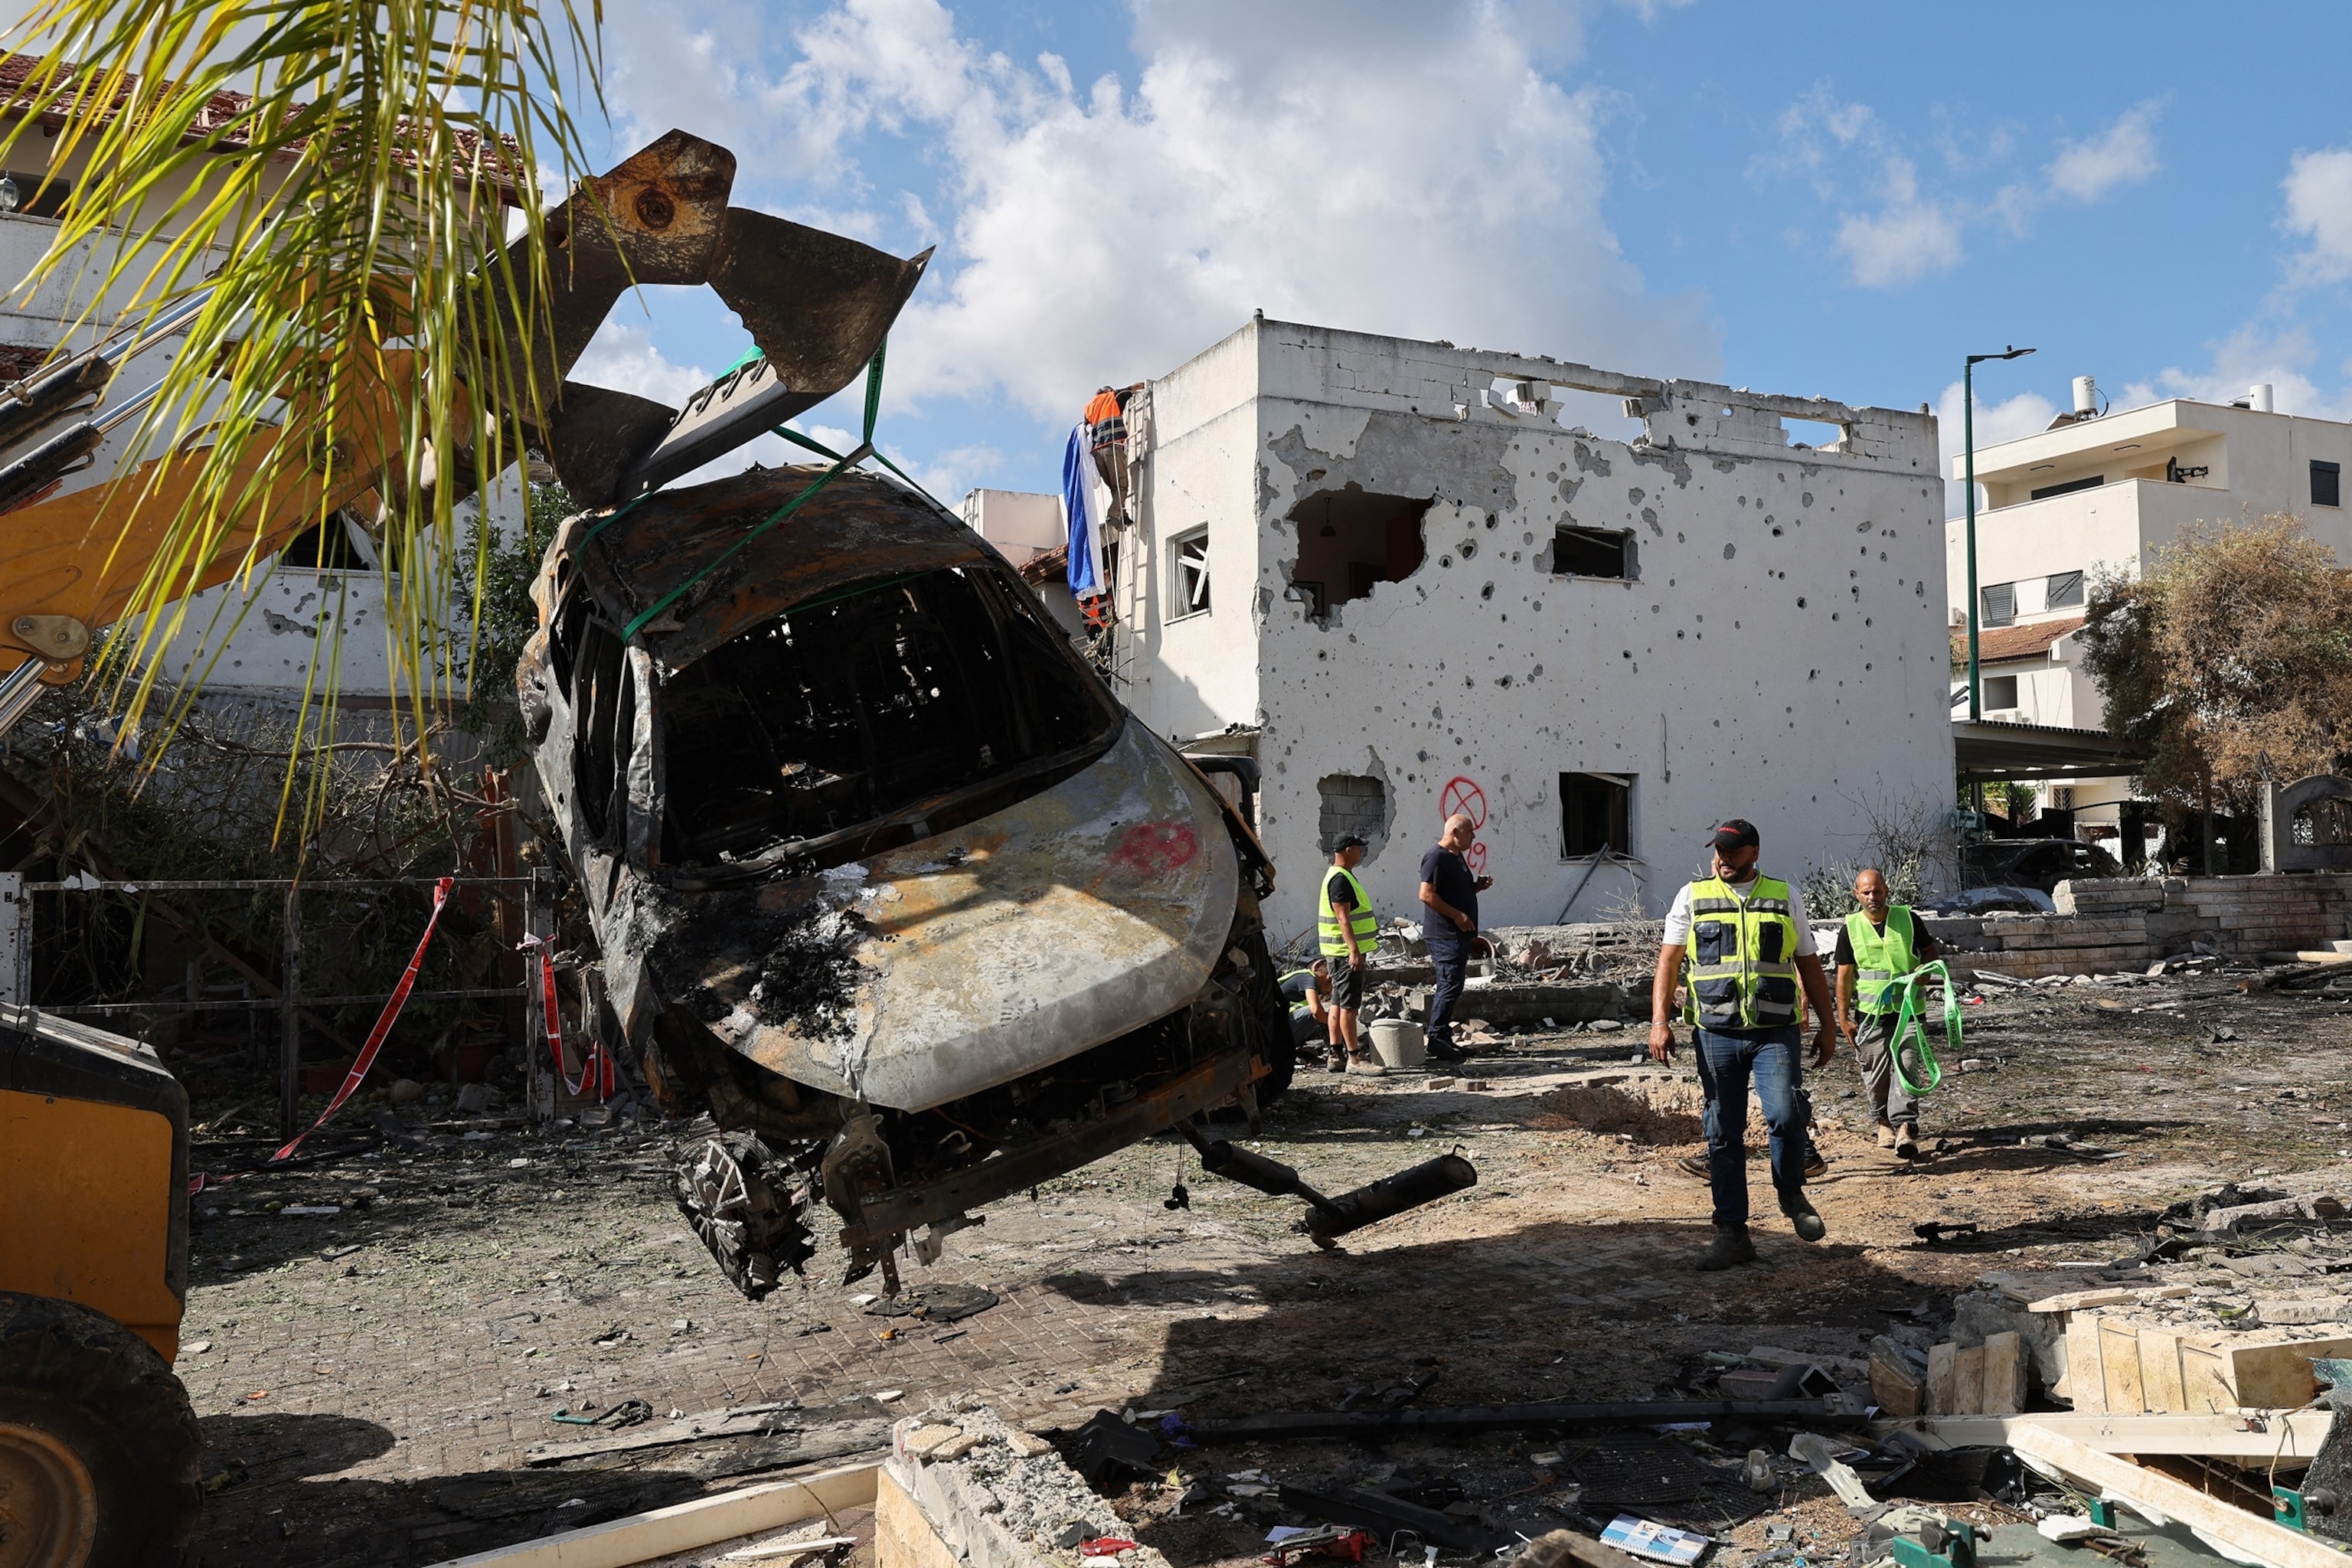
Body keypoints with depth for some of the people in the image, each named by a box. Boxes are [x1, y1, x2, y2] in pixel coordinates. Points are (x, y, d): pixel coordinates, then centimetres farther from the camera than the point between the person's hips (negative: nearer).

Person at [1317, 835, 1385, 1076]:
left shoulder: (1341, 876, 17)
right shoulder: (1340, 879, -16)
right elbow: (1342, 916, -23)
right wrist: (1354, 949, -28)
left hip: (1342, 953, 11)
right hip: (1346, 952, -11)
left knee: (1338, 1003, 11)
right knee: (1349, 1005, -8)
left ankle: (1336, 1055, 15)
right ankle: (1354, 1058, -7)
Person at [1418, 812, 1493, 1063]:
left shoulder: (1457, 856, 18)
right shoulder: (1437, 857, -13)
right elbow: (1427, 894, -20)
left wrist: (1478, 887, 11)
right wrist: (1456, 915, -20)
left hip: (1459, 934, 10)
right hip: (1444, 934, -10)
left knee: (1452, 986, 11)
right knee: (1450, 985, -11)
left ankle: (1444, 1038, 16)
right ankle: (1437, 1038, -8)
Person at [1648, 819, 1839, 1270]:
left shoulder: (1783, 897, 10)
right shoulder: (1692, 897, 7)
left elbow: (1810, 966, 15)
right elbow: (1668, 961, 5)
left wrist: (1828, 1026, 11)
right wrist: (1660, 1020, -5)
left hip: (1775, 1032, 0)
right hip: (1716, 1033, 1)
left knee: (1785, 1117, -17)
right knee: (1723, 1134, 3)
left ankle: (1791, 1194, 13)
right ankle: (1733, 1233, 12)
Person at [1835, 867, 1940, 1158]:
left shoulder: (1907, 918, 1)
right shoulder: (1850, 928, 1)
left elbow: (1931, 951, 14)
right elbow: (1845, 975, 3)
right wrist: (1844, 1017, 0)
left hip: (1907, 1008, -1)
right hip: (1870, 1013, 1)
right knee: (1876, 1071, 6)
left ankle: (1904, 1127, -13)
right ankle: (1884, 1121, 26)